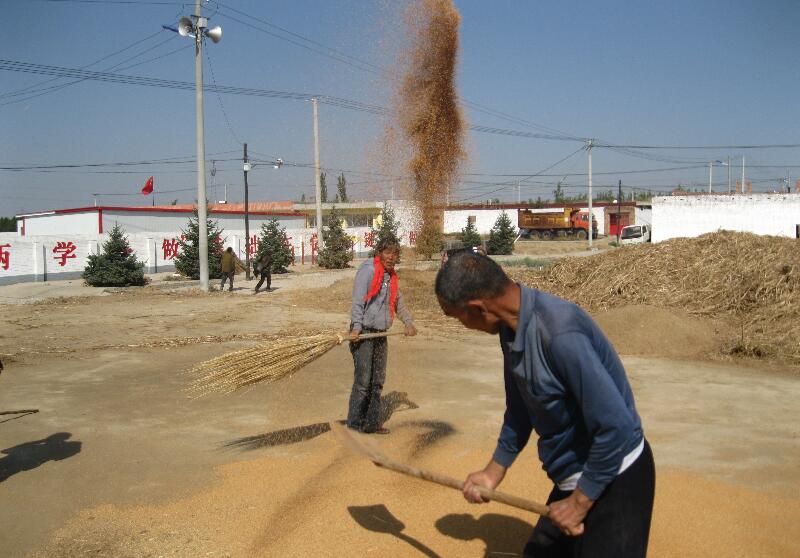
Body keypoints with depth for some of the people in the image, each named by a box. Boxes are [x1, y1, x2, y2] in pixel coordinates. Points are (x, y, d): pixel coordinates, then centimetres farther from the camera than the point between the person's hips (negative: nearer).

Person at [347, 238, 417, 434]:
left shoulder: (391, 276, 15)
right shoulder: (368, 270, -9)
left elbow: (398, 302, 26)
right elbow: (357, 300, -16)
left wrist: (408, 322, 14)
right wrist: (356, 327, -24)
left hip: (381, 334, 8)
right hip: (364, 332, -8)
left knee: (378, 381, 11)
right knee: (362, 380, -7)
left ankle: (372, 423, 20)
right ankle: (354, 422, 3)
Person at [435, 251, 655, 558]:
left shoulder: (560, 334, -32)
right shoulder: (512, 326, -4)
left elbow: (617, 426, -29)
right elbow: (519, 409, 10)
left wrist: (579, 503, -19)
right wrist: (494, 472, 14)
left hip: (611, 478, -9)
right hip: (573, 477, 9)